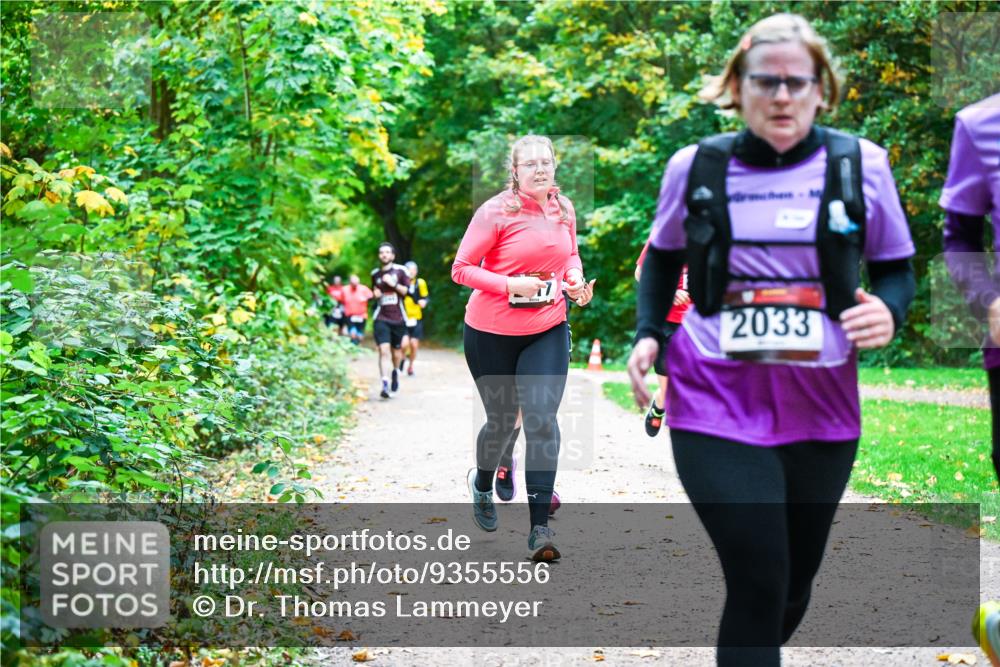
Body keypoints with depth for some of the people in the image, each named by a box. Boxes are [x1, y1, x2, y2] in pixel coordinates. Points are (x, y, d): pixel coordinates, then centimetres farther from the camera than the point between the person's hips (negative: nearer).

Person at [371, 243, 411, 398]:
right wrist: (375, 293, 4)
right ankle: (385, 385, -20)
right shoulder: (375, 273, 10)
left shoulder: (400, 271, 1)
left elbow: (408, 291, -4)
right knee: (384, 350, -14)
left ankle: (395, 372, 44)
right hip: (381, 318, 0)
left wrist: (394, 284, -15)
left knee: (397, 350, 12)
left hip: (398, 318, 0)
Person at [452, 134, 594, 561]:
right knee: (502, 421, 11)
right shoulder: (496, 213, -15)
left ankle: (540, 528, -8)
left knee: (542, 419, -11)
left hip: (548, 332, 3)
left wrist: (576, 279, -1)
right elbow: (461, 269, -13)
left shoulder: (564, 210, 2)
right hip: (491, 333, -3)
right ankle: (482, 482, 46)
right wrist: (510, 284, -25)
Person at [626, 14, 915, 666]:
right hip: (717, 404, -2)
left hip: (822, 408, 2)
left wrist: (889, 309, -13)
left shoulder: (860, 164, -1)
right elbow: (663, 257, 16)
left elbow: (897, 269, 9)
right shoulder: (696, 166, -1)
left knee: (795, 581, 15)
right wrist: (648, 333, 1)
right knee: (759, 581, -11)